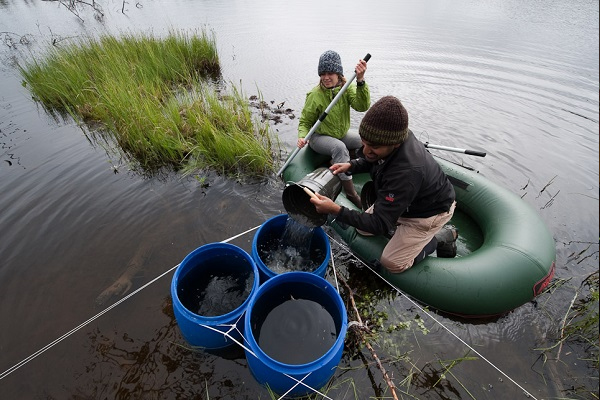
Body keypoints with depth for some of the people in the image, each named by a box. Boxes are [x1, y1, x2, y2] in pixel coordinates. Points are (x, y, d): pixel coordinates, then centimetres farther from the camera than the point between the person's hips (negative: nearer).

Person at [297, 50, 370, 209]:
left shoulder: (346, 87, -7)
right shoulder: (315, 95, -16)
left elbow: (362, 106, -25)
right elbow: (305, 121, -8)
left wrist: (360, 81, -40)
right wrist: (302, 136, -30)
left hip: (341, 134, 5)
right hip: (319, 137, -5)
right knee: (339, 147, -35)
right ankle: (350, 193, -30)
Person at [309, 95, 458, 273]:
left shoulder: (406, 172, -44)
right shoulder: (392, 135, -20)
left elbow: (381, 224, -36)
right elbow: (373, 161, 5)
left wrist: (336, 210, -45)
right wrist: (351, 165, -15)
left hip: (430, 210, -7)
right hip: (404, 202, 8)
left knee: (392, 262, -1)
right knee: (363, 228, 8)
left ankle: (442, 237, 14)